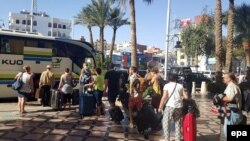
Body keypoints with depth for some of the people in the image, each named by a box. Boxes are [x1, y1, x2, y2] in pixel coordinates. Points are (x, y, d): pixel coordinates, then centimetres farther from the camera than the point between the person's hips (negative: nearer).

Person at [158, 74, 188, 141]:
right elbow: (186, 97, 6)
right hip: (179, 106, 4)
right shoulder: (180, 86, 10)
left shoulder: (167, 85, 0)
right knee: (178, 122, 15)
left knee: (166, 122, 6)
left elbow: (164, 97, -7)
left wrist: (160, 107, -2)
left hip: (170, 106, -4)